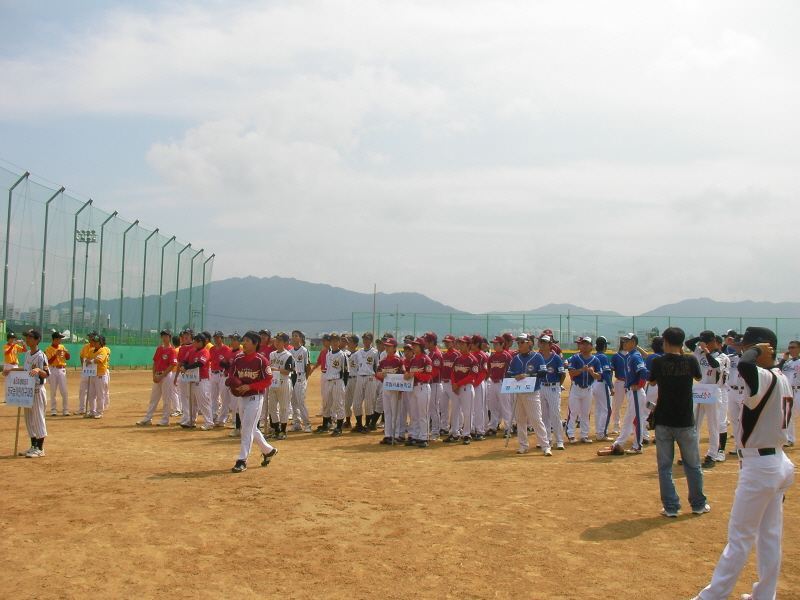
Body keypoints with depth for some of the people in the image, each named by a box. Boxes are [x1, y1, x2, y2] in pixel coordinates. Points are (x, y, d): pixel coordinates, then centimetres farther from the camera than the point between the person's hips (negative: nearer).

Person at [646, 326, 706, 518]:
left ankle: (671, 506, 11)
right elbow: (698, 377, 15)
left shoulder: (657, 361, -9)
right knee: (693, 465, 15)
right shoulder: (691, 360, -7)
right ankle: (698, 504, 26)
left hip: (663, 422, -1)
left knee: (665, 466, 8)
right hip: (685, 422, 1)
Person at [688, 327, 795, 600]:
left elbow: (744, 366, -43)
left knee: (740, 537, -1)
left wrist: (756, 349, -23)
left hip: (759, 468, -9)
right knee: (770, 535, 14)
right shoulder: (781, 380, 9)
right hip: (779, 464, 9)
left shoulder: (767, 379, -21)